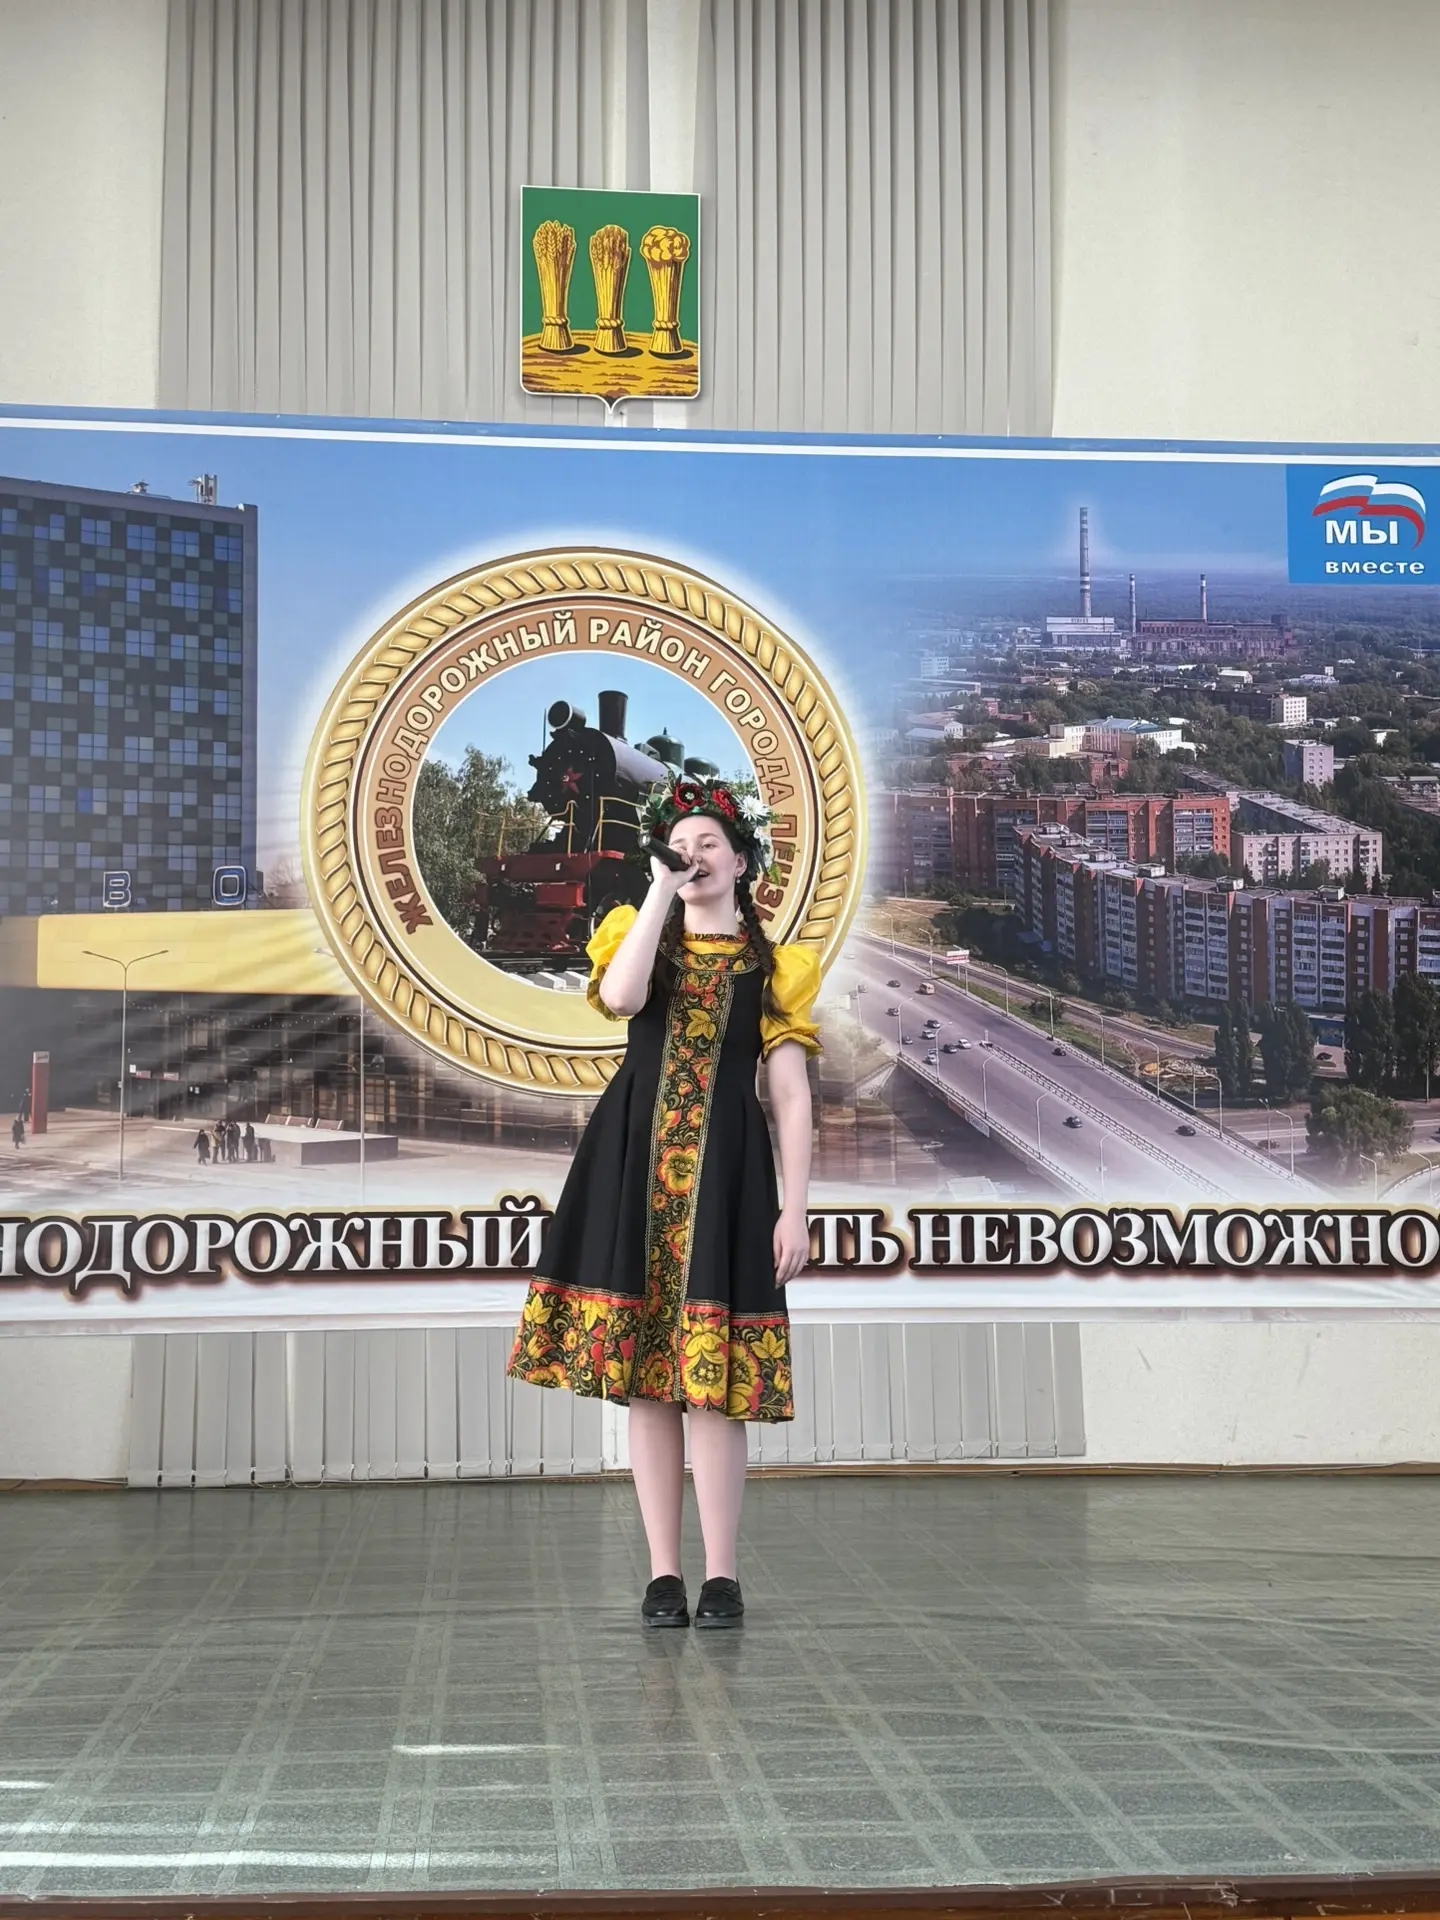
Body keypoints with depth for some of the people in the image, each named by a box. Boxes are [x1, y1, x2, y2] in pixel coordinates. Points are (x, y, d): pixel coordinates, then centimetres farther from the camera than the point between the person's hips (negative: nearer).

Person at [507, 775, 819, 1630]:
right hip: (635, 1165, 2)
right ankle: (664, 1574, 8)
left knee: (711, 1374, -7)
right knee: (643, 1374, 2)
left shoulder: (773, 967, 8)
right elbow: (619, 996, -14)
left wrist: (794, 1211, -5)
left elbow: (793, 1097, 3)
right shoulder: (641, 937, 12)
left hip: (724, 1172, -2)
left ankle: (722, 1577, 0)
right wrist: (660, 892, -7)